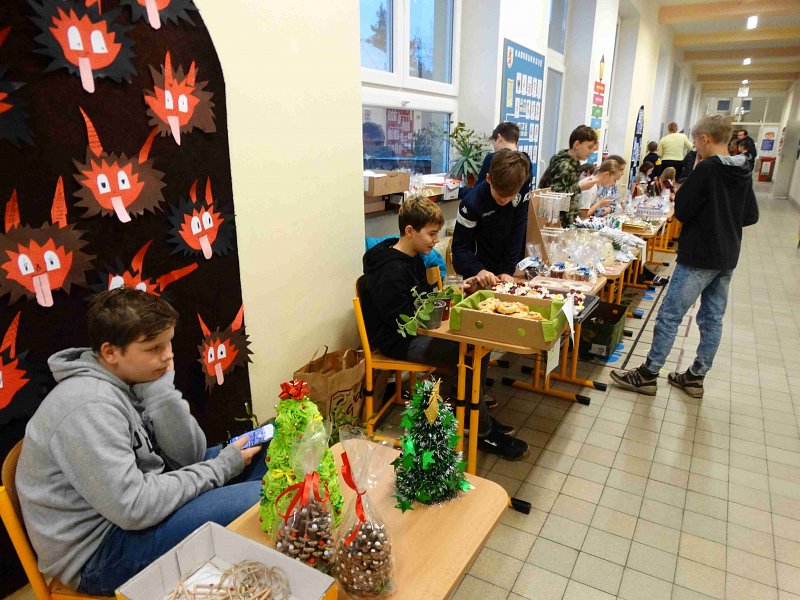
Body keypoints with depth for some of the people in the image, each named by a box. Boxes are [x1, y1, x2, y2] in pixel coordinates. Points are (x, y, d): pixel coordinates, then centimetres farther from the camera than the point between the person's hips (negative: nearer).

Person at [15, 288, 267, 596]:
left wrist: (159, 391, -17)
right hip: (99, 551, -9)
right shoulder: (89, 407, -26)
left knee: (260, 454, 9)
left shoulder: (134, 380, -1)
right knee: (259, 499, -24)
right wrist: (223, 467, -20)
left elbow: (188, 455, -4)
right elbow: (134, 509, -29)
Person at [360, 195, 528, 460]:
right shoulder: (391, 271, -23)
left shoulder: (412, 257, 9)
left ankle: (474, 411, 13)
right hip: (399, 341, -10)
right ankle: (483, 432, -3)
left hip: (417, 330, 10)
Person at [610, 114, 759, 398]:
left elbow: (681, 211, -13)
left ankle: (647, 375, 5)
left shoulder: (707, 168, -16)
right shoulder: (744, 172, 8)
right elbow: (751, 216, 13)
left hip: (698, 257, -8)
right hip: (727, 258, 8)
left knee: (669, 316, -2)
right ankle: (695, 377, 22)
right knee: (713, 318, 12)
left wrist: (695, 172, -2)